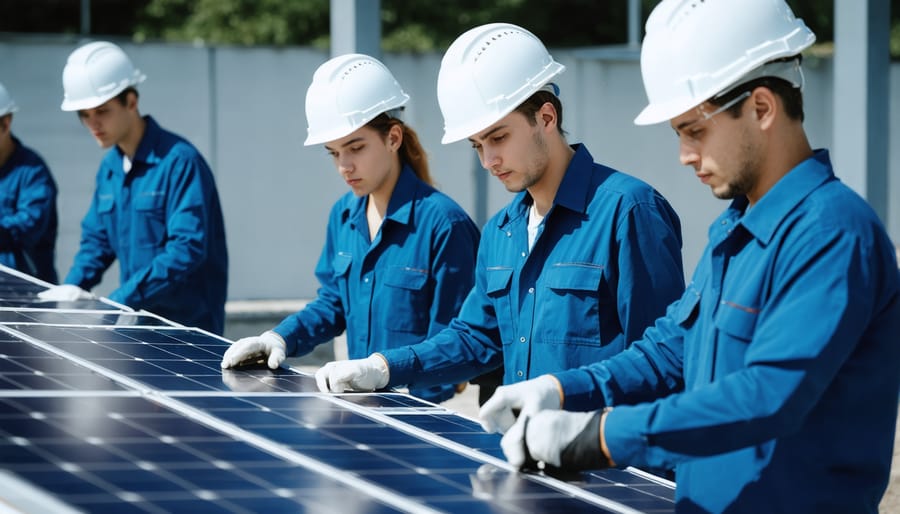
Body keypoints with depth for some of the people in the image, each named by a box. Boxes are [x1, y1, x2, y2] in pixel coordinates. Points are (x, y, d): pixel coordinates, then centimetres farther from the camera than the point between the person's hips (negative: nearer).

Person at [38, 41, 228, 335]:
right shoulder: (110, 168, 9)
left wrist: (118, 301, -25)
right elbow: (97, 239, 18)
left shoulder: (179, 161, -16)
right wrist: (71, 288, -1)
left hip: (186, 327, -7)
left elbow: (188, 248, -23)